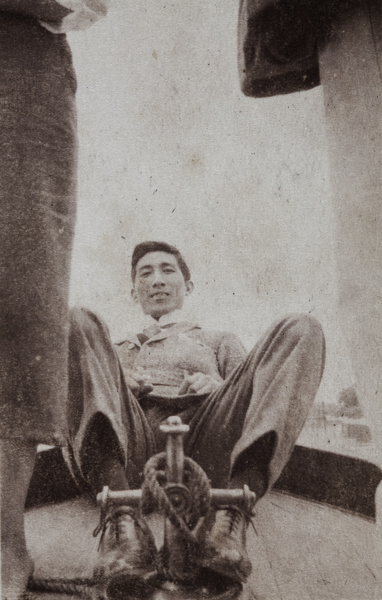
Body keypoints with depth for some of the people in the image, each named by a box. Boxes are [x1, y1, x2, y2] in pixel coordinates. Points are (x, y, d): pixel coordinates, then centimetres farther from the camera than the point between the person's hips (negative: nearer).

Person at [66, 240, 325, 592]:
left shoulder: (220, 342, 38)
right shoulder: (117, 350, 39)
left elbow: (252, 393, 21)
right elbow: (79, 393, 22)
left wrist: (219, 388, -2)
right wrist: (115, 382, 0)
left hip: (203, 443, 0)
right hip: (129, 445, 1)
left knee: (301, 330, -14)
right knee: (79, 322, -16)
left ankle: (230, 517, -36)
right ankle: (122, 520, -36)